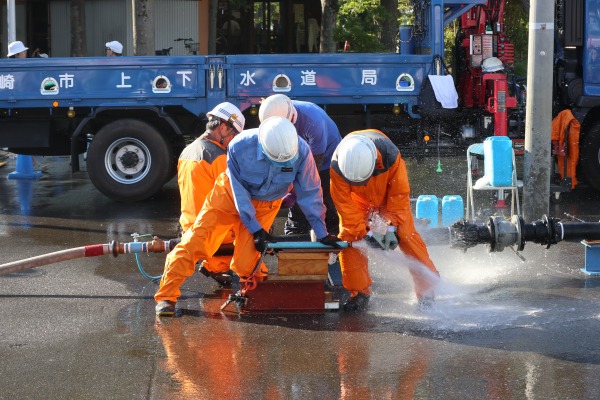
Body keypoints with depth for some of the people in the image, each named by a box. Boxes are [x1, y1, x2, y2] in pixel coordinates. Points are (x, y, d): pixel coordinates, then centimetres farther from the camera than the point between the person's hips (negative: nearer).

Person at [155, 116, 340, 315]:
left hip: (265, 205, 1)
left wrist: (321, 233, -9)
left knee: (245, 263, -11)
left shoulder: (301, 151, -29)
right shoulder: (239, 147, -32)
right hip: (231, 194, -1)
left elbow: (310, 193, -15)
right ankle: (166, 296, 1)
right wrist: (256, 229, -16)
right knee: (195, 241, -10)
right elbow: (239, 192, -20)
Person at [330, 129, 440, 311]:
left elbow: (400, 194, -24)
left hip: (389, 195, -1)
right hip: (357, 199, 1)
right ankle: (358, 293, -2)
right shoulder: (337, 166, -35)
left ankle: (427, 288, -3)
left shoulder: (390, 155, -38)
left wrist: (392, 226, -26)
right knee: (349, 236, -13)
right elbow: (344, 204, -26)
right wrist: (363, 231, -29)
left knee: (407, 235, -12)